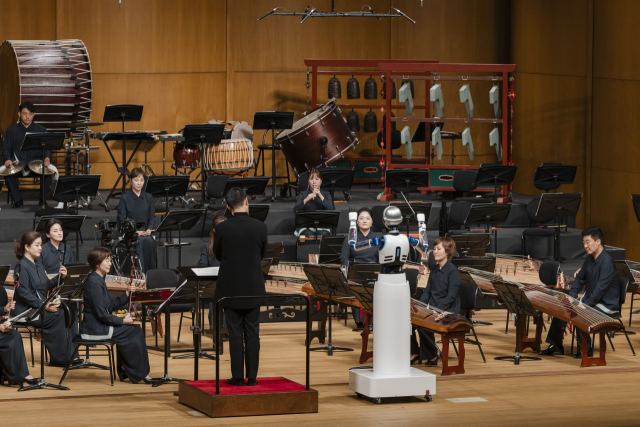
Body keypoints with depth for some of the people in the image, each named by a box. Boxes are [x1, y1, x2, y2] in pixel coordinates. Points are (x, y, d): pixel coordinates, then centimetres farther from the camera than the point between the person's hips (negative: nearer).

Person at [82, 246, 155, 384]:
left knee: (134, 330, 13)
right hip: (95, 329, -10)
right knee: (134, 331, -7)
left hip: (100, 325, 10)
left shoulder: (99, 280, 14)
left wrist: (127, 293, 5)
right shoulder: (94, 283, -19)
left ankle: (123, 370, 14)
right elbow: (101, 314, -22)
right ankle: (140, 373, 1)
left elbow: (111, 306, 15)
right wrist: (123, 321, -13)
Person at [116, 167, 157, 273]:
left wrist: (148, 230, -11)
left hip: (145, 232, 3)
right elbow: (122, 219, -3)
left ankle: (148, 272, -26)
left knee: (150, 242, -31)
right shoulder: (125, 198, 2)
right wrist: (135, 231, -17)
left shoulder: (148, 198, 13)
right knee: (140, 242, -35)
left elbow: (152, 217, 10)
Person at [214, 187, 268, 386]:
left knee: (235, 334, 4)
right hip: (253, 288, 1)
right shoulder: (260, 227, -9)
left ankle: (237, 377, 4)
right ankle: (252, 376, 9)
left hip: (230, 288, -1)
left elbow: (217, 255, 3)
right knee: (252, 333, 8)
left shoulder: (222, 228, -12)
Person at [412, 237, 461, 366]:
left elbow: (451, 296, -17)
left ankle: (431, 356, -11)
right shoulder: (433, 269, 14)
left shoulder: (453, 271, -11)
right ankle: (414, 352, 0)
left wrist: (436, 309, -25)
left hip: (448, 311, -8)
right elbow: (427, 291, 17)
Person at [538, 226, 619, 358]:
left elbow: (601, 288, -27)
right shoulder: (589, 259, 8)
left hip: (606, 305, -9)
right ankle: (555, 345, 11)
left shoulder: (607, 261, -21)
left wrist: (585, 304, -28)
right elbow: (580, 279, 17)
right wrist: (571, 296, 1)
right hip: (589, 299, 9)